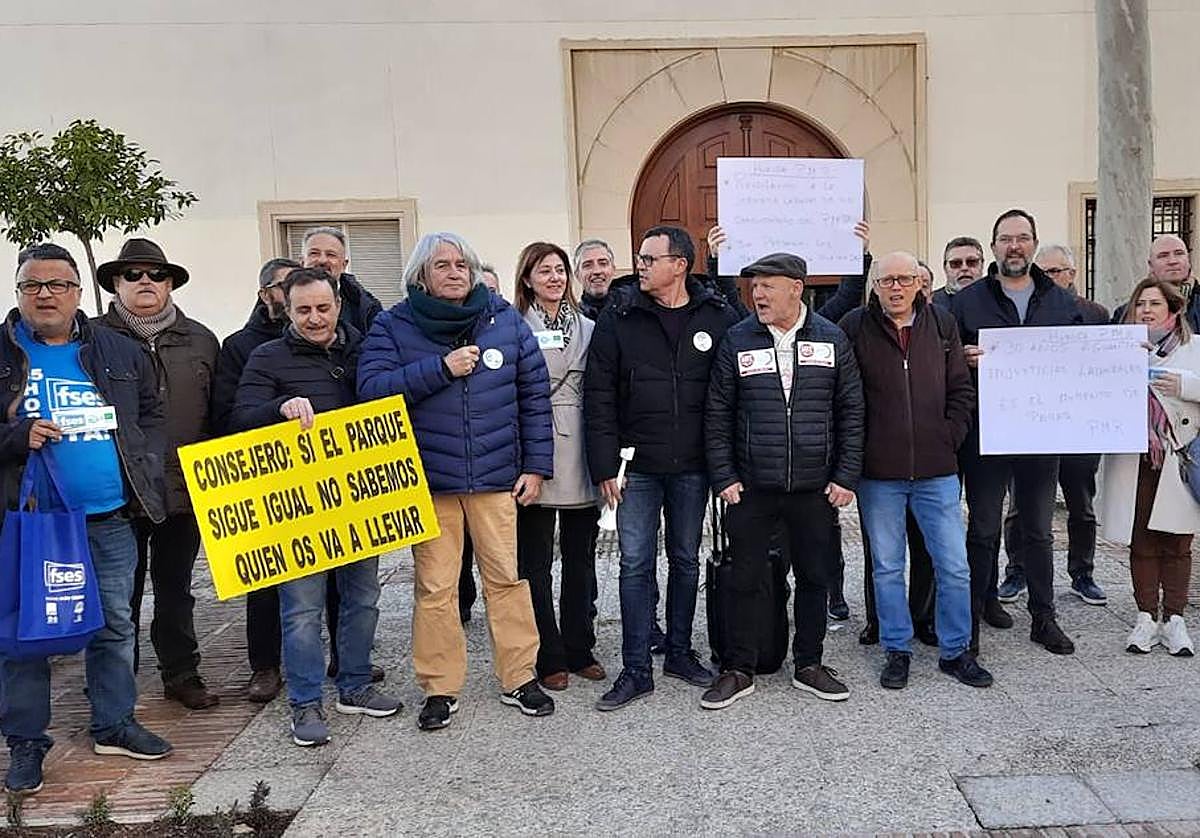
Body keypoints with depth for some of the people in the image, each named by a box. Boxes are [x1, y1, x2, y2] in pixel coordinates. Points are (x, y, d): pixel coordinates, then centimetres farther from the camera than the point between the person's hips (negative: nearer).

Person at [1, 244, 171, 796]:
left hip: (110, 518, 2)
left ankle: (114, 724, 27)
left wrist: (145, 466, 1)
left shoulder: (119, 352, 7)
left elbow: (153, 415, 15)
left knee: (115, 625, 12)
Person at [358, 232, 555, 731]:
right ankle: (440, 687, 19)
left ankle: (519, 678, 21)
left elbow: (534, 395, 6)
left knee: (507, 577, 6)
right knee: (434, 587, 4)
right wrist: (440, 368, -17)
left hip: (497, 478, 1)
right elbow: (371, 387, -11)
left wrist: (536, 466, 2)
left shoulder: (506, 320, 5)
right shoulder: (394, 326, 1)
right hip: (429, 481, -1)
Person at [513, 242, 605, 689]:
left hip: (580, 457, 4)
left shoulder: (587, 329, 11)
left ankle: (580, 649, 24)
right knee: (535, 560, 4)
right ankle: (548, 657, 15)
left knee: (581, 558, 12)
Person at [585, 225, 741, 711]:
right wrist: (605, 466, -9)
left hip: (692, 466, 1)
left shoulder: (718, 317, -1)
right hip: (637, 466, -1)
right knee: (636, 565, 2)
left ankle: (680, 653, 30)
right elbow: (598, 394, -4)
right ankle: (636, 670, 12)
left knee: (685, 560, 13)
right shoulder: (619, 316, -2)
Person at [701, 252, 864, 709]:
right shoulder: (737, 341, 0)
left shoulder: (832, 339, 3)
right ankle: (738, 671, 19)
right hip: (751, 487, -1)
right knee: (745, 579, 5)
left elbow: (851, 411, 5)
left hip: (815, 488, 1)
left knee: (814, 577, 11)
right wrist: (723, 477, -4)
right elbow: (717, 414, 1)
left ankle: (809, 665, 28)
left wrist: (846, 476, -1)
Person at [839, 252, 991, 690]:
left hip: (936, 470, 2)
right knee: (887, 567, 9)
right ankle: (897, 651, 24)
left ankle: (955, 651, 23)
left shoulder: (941, 324, 5)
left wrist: (948, 439, 0)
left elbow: (962, 390, 9)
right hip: (879, 473, -2)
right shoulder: (856, 326, -3)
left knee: (954, 566, 6)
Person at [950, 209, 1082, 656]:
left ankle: (1043, 617, 26)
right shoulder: (966, 301, 1)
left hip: (1042, 432, 3)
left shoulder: (1061, 301, 10)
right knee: (983, 530, 5)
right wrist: (966, 359, -21)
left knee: (1039, 531, 14)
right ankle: (972, 618, 15)